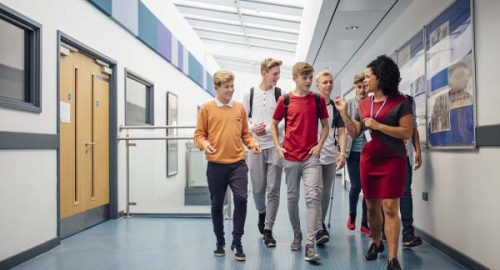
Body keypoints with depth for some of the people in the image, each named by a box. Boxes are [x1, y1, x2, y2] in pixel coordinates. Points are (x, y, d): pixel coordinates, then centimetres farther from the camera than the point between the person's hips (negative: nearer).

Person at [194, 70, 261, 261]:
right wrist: (205, 144, -19)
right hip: (216, 165, -1)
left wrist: (252, 143, -5)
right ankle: (220, 242, 27)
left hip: (238, 163, 1)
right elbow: (199, 134, 0)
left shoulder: (239, 108, 8)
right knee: (216, 205, 9)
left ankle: (237, 242, 6)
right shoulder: (207, 108, 1)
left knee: (241, 198, -12)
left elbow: (245, 133, 14)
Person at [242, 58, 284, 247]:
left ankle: (268, 230, 9)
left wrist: (269, 129, -14)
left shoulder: (280, 94, 1)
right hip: (256, 146, 1)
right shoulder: (250, 94, 5)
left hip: (275, 146, -1)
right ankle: (261, 213, 38)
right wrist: (252, 129, -9)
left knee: (273, 190, -2)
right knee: (258, 188, 7)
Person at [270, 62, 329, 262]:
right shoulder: (285, 100, 1)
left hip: (311, 157, -1)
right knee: (292, 197, 10)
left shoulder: (318, 100, 3)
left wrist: (319, 145, -3)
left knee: (313, 196, -11)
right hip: (290, 157, 1)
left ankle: (310, 244, -9)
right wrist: (278, 147, 0)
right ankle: (297, 235, 29)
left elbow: (325, 125, 11)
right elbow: (274, 125, 11)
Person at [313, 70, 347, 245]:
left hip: (331, 157, 4)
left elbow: (341, 132, 8)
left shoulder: (336, 107, 10)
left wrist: (342, 153, -4)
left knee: (326, 194, 10)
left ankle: (320, 225, 23)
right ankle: (320, 229, -6)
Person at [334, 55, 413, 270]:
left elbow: (407, 133, -11)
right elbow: (354, 133, 11)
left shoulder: (400, 102, -6)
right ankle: (376, 243, 33)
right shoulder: (364, 104, 9)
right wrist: (343, 112, 1)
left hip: (392, 161, -5)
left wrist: (378, 125, -17)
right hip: (368, 160, 5)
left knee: (390, 208, -9)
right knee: (371, 206, 12)